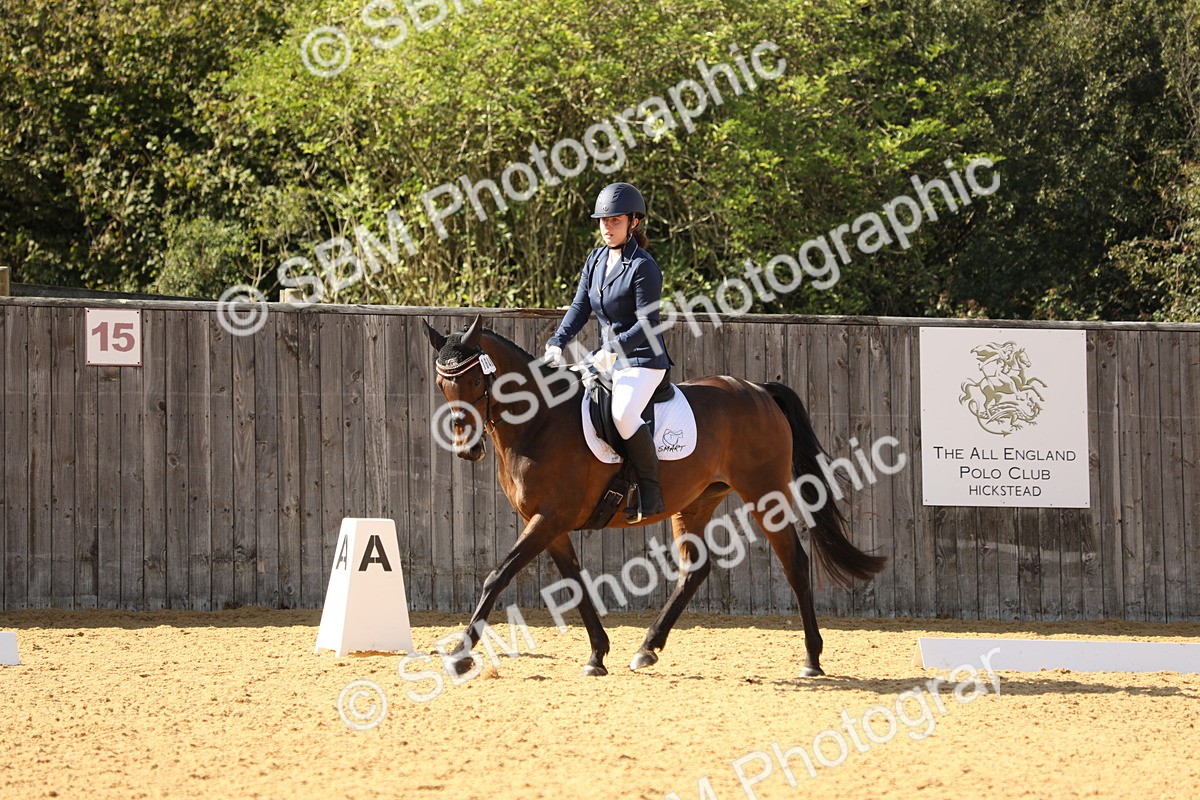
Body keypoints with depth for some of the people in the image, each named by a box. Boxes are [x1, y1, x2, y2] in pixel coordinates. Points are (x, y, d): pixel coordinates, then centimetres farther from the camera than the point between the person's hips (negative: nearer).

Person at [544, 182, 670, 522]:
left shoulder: (643, 267, -15)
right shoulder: (596, 260, 9)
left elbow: (648, 324, -19)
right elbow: (580, 307, 7)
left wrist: (613, 350, -30)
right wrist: (557, 343, -9)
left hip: (642, 360, -9)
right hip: (606, 357, 9)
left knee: (623, 414, -34)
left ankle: (651, 494, -22)